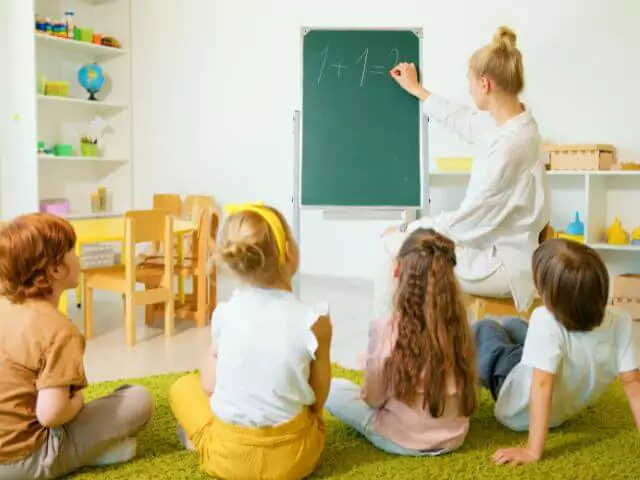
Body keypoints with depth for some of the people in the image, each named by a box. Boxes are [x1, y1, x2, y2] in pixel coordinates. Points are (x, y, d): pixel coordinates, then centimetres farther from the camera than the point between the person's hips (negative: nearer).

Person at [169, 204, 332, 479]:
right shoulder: (314, 321, -16)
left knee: (183, 387, 26)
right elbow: (318, 400, -6)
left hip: (228, 456, 1)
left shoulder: (223, 315, -9)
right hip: (295, 456, 0)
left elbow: (209, 387, -1)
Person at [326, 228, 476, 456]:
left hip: (403, 441, -5)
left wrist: (368, 363, 9)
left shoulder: (386, 328, -23)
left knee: (333, 388, 12)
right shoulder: (458, 322, -9)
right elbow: (465, 387, 3)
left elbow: (373, 398, -12)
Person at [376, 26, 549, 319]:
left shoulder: (510, 144, -27)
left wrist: (409, 230, -7)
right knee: (401, 236, 14)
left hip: (502, 264, -9)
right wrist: (415, 89, 35)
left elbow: (468, 220, -22)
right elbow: (461, 120, 24)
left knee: (393, 244, -5)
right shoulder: (509, 122, 2)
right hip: (494, 246, 9)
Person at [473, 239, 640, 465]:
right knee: (512, 324, 26)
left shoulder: (546, 321, -40)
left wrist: (533, 450, -36)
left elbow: (542, 385, -41)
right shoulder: (620, 321, -24)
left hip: (518, 412, -5)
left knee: (485, 327, 19)